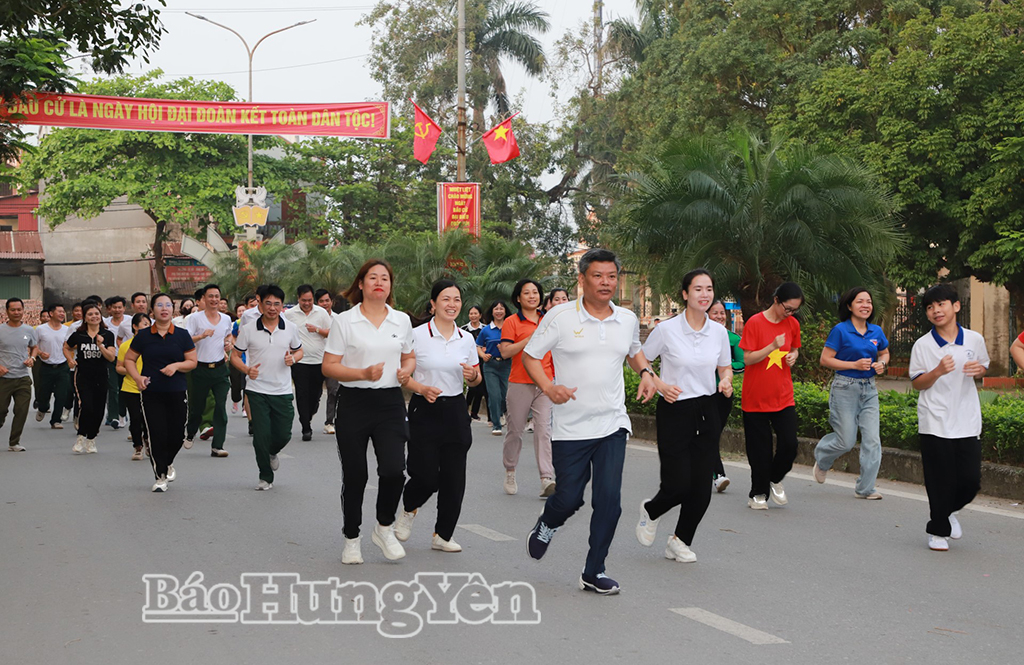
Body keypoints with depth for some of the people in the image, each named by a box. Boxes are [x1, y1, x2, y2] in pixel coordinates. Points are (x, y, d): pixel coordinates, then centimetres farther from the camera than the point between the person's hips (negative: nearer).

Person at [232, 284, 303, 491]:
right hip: (257, 390, -2)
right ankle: (265, 476, 14)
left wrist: (293, 358, -6)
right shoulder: (248, 329, -3)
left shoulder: (290, 328, 3)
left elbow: (299, 350, 17)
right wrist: (247, 369, -17)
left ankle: (272, 453, 40)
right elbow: (235, 355, 3)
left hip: (283, 391, 2)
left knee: (283, 435, 4)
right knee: (261, 435, -4)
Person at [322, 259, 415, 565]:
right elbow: (328, 366, -4)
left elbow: (409, 357, 22)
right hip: (355, 403, -2)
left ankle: (384, 528, 13)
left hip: (390, 403, 2)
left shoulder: (402, 320, 9)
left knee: (394, 470, -13)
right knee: (354, 476, 4)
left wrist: (406, 370, -1)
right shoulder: (344, 321, -2)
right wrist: (363, 373, -18)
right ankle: (351, 539, 22)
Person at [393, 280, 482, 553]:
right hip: (424, 411, -4)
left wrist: (472, 375, -8)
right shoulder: (417, 335, -6)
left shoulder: (466, 339, 6)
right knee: (426, 475, -8)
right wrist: (421, 388, -19)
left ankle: (443, 535, 14)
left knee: (454, 478, 1)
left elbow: (477, 380, 14)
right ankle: (408, 510, 25)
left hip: (455, 411, 4)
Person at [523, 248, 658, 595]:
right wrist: (549, 387, -17)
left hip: (613, 424, 3)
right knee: (569, 498, 4)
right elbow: (530, 356, 0)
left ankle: (594, 573, 9)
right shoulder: (560, 316, -6)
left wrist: (646, 372, 4)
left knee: (609, 499, -6)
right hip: (570, 427, -2)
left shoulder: (628, 319, 6)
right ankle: (547, 524, 41)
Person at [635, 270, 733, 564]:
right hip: (674, 410, -4)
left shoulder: (719, 331, 3)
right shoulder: (666, 330, -9)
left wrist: (726, 381, -5)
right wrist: (659, 385, -14)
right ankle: (650, 511, 27)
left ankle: (680, 541, 22)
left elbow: (725, 367, 17)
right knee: (678, 485, -7)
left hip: (707, 410, 4)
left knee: (701, 489, 2)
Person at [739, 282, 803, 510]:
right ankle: (758, 493, 18)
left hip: (783, 397, 4)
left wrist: (793, 356, -2)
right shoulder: (755, 323, -11)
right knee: (759, 449, 1)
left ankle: (775, 479, 21)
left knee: (789, 444, -6)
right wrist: (772, 347, -25)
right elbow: (747, 358, -12)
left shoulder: (793, 324, 5)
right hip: (755, 397, -4)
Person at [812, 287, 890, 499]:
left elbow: (884, 353, 22)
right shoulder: (841, 330, -10)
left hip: (869, 389, 5)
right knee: (846, 442, -2)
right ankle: (821, 459, 32)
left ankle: (865, 488, 5)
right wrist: (855, 365, -17)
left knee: (872, 440, -4)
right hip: (845, 388, -5)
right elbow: (825, 359, -10)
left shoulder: (876, 331, 5)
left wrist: (882, 364, -1)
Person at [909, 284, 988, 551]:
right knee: (940, 483, 1)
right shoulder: (922, 345, -4)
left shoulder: (974, 340, 2)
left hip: (968, 423, 2)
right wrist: (938, 371, -18)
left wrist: (979, 370, -6)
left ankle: (950, 511, 32)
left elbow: (984, 368, 18)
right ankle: (938, 530, 19)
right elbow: (917, 383, -1)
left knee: (971, 480, 2)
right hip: (934, 424, -2)